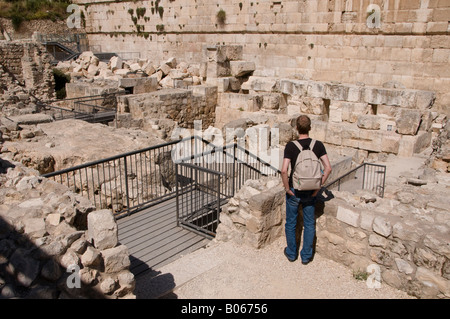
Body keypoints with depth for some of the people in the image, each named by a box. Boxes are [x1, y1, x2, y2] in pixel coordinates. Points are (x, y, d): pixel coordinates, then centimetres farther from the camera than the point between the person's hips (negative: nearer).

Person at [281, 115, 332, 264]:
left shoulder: (291, 146, -15)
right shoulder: (318, 145, -8)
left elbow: (284, 170, -23)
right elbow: (328, 168, -12)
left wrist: (287, 188, -10)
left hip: (294, 191, -2)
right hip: (310, 192, 2)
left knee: (291, 223, 16)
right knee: (309, 224, 17)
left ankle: (291, 253, 30)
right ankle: (306, 255, 27)